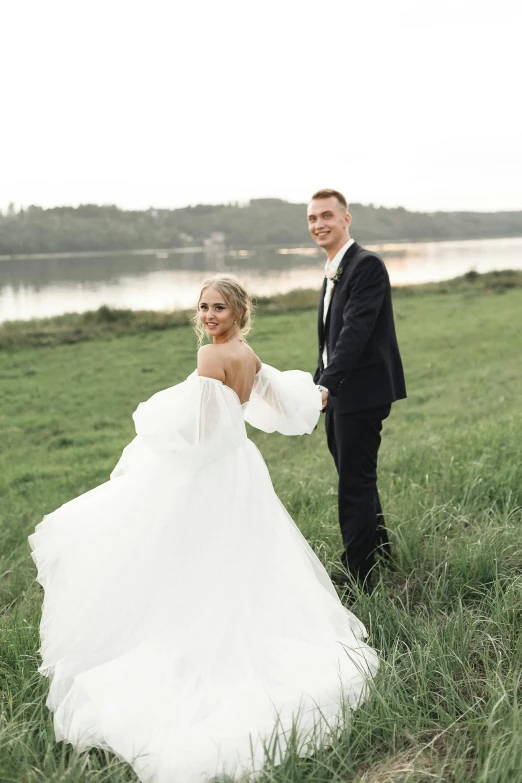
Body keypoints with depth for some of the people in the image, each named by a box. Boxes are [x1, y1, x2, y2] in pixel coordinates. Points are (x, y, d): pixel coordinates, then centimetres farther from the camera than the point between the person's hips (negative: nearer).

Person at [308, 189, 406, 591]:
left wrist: (325, 383, -33)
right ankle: (380, 554, 39)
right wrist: (321, 385, 18)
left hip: (361, 392, -10)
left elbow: (356, 330, -26)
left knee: (355, 483, -4)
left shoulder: (367, 264, -15)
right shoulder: (334, 271, 15)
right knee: (356, 479, 21)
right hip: (341, 395, 10)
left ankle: (357, 580, 7)